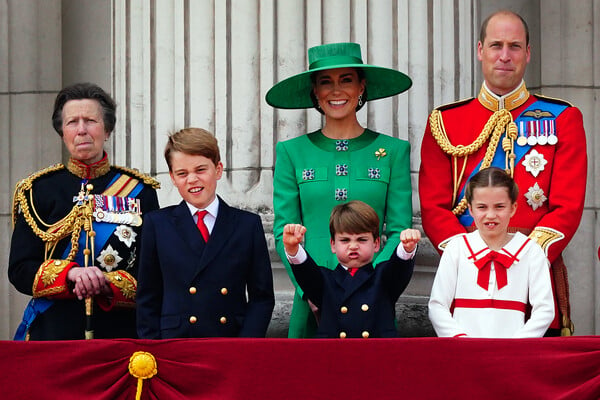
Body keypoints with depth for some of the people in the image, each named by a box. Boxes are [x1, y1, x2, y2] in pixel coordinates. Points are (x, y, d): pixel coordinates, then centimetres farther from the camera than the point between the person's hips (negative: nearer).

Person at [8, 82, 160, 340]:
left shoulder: (140, 191, 7)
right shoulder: (38, 190, 7)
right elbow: (19, 270, 1)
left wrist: (107, 284, -15)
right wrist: (71, 274, -16)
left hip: (121, 331, 0)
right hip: (53, 333, 0)